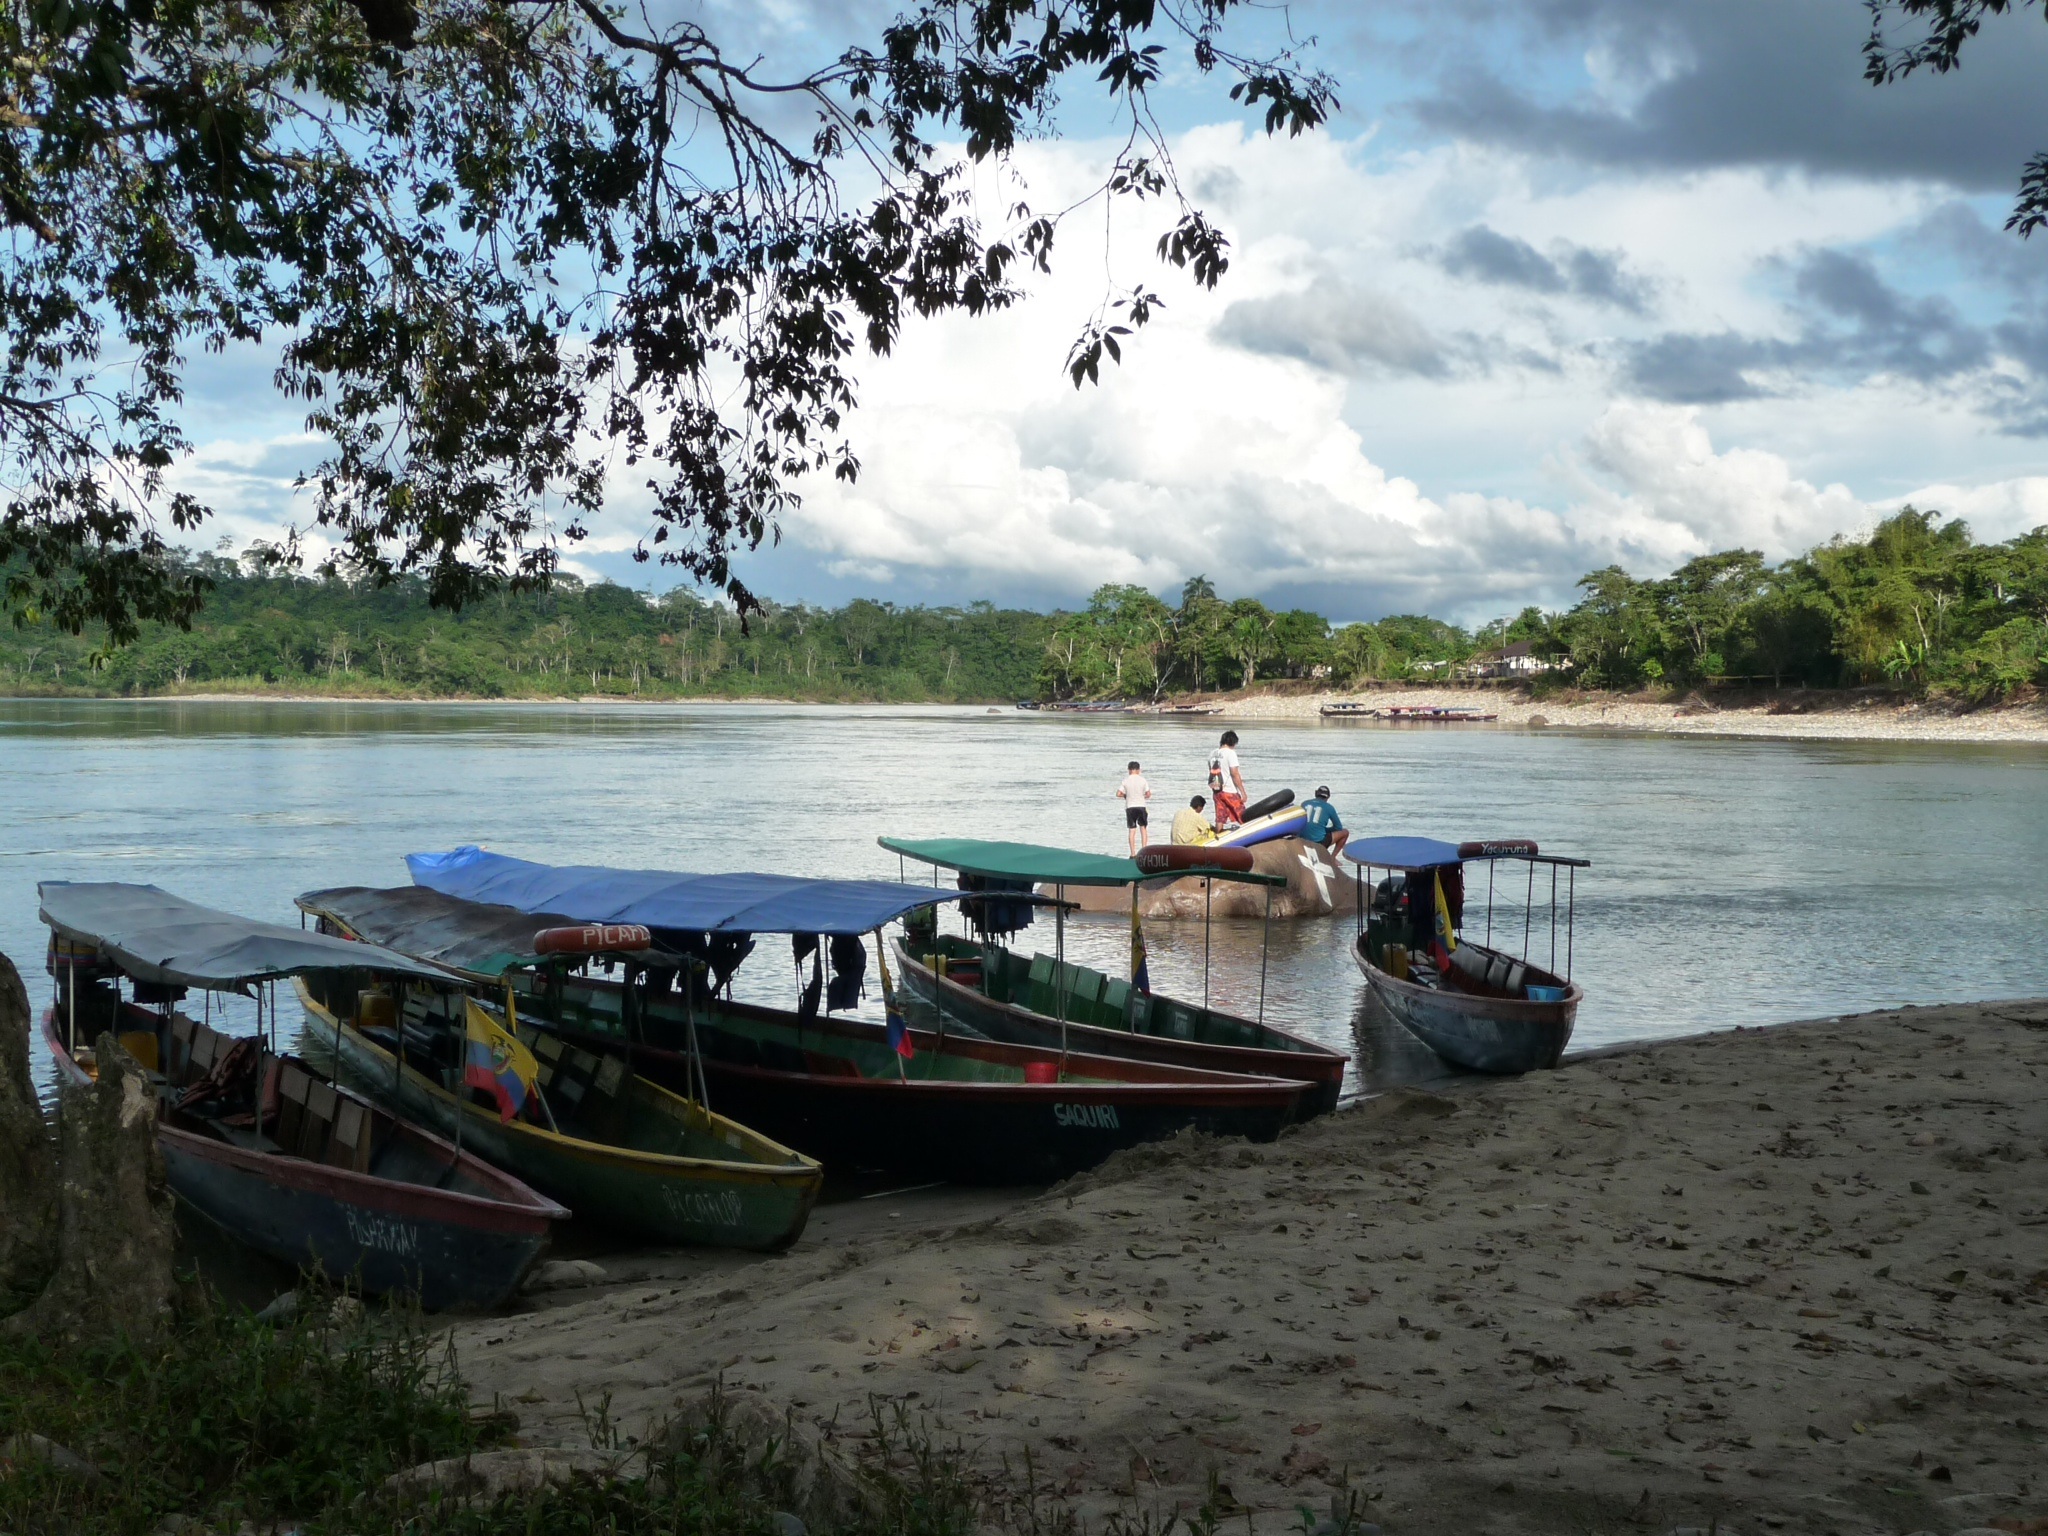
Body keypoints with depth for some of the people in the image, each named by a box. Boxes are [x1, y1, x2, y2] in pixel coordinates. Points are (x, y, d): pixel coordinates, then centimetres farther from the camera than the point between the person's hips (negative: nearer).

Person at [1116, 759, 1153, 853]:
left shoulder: (1125, 781, -3)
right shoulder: (1142, 780, -3)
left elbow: (1118, 794, -8)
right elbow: (1148, 794, -3)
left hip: (1130, 807, 0)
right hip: (1141, 806, 0)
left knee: (1132, 831, 3)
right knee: (1143, 828, 12)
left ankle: (1133, 853, 0)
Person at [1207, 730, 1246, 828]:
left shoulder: (1213, 754, 9)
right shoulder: (1230, 753, -12)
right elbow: (1235, 774, -16)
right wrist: (1243, 792, -13)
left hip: (1216, 791, 6)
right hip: (1230, 791, -6)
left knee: (1220, 818, 7)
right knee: (1243, 816, 3)